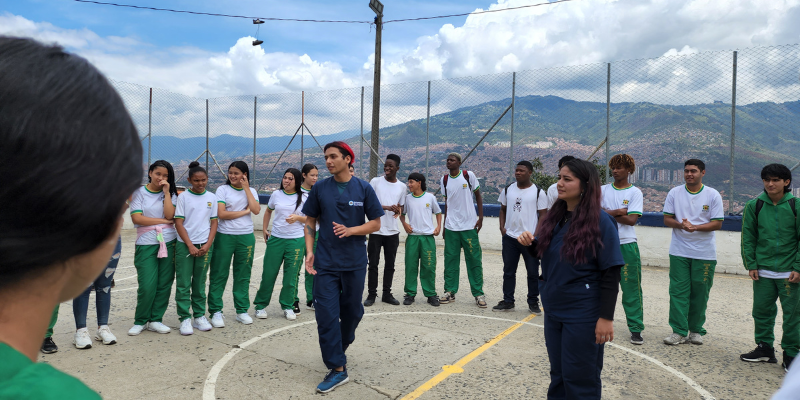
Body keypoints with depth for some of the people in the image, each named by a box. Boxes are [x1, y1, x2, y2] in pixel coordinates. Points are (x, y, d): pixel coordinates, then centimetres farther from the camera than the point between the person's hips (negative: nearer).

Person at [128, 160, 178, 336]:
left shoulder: (170, 194, 10)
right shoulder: (139, 192, 5)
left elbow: (169, 214, -7)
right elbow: (136, 218, -8)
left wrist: (166, 192, -7)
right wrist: (164, 220, -5)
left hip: (168, 243, 2)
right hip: (146, 244, -2)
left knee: (164, 284, 3)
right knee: (147, 286, -6)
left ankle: (155, 320, 16)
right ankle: (140, 321, 14)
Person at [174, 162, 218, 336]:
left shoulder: (211, 197, 6)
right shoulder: (183, 197, -1)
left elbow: (214, 222, 6)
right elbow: (179, 223, -4)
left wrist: (208, 245, -5)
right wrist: (190, 245, -11)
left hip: (205, 246, 2)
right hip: (185, 245, -2)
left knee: (200, 283, 10)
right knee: (183, 284, -1)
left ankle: (199, 316, 19)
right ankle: (185, 319, 7)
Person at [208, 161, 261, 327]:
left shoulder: (251, 191, 9)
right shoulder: (223, 189, 1)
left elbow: (256, 210, -8)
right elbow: (221, 214, -11)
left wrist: (246, 188, -6)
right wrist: (245, 211, -6)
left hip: (246, 237, 2)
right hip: (224, 237, -2)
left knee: (243, 275, 9)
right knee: (219, 275, 1)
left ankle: (242, 310, 19)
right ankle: (216, 311, 11)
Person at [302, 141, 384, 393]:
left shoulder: (363, 188, -2)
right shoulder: (320, 188, 1)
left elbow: (375, 224, 0)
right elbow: (310, 221, 7)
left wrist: (350, 230, -16)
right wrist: (309, 251, -5)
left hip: (354, 263, 0)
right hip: (325, 262, 0)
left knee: (352, 311, 14)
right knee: (327, 314, -4)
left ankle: (339, 348, 41)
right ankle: (337, 368, 6)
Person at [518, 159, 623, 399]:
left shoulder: (600, 222, -14)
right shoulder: (555, 217, 4)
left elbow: (611, 274, -15)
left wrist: (606, 317, -17)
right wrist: (530, 244, -4)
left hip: (583, 315, -6)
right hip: (553, 310, 6)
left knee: (580, 380, 7)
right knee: (558, 374, 19)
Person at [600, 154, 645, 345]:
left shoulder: (635, 192, 0)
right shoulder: (603, 190, 9)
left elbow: (632, 220, -11)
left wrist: (607, 212, -7)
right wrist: (618, 212, -10)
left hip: (626, 245, -3)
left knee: (632, 289, -1)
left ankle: (636, 329, 8)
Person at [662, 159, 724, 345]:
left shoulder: (713, 195, 0)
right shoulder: (674, 193, 5)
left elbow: (717, 223, -3)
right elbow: (667, 219, 4)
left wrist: (696, 227, -19)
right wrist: (681, 224, -16)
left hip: (705, 253, -1)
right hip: (679, 251, 1)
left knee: (700, 293, 7)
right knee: (678, 291, -1)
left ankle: (696, 330, 21)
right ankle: (679, 331, 5)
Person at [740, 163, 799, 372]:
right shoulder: (755, 206, 1)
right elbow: (748, 237, 5)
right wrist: (751, 265, 0)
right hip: (762, 271, 2)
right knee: (762, 310, 10)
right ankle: (765, 348, 25)